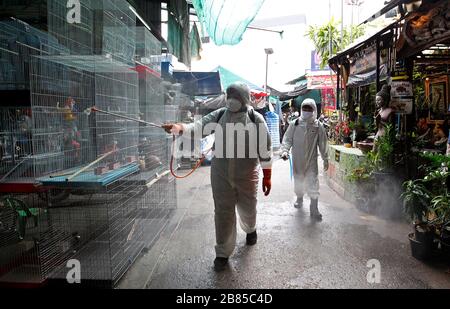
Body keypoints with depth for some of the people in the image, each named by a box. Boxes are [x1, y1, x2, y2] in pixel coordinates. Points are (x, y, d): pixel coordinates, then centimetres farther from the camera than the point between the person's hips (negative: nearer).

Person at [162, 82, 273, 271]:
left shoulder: (256, 119, -7)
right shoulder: (219, 115, 1)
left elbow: (265, 148, -5)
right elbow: (199, 126, -10)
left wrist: (267, 176, -4)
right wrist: (178, 127, -30)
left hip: (247, 175, -1)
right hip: (220, 174, 2)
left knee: (247, 208, 16)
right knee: (223, 212, 5)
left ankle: (250, 230, 51)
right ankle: (223, 253, 20)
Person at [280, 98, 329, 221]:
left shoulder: (318, 126, -3)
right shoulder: (295, 124, -2)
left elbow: (323, 143, 3)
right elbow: (287, 139, -1)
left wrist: (325, 159, 7)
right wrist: (284, 151, -18)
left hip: (311, 161, -1)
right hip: (297, 160, 1)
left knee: (313, 184, -4)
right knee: (298, 182, 16)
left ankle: (314, 210, 7)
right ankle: (299, 199, 42)